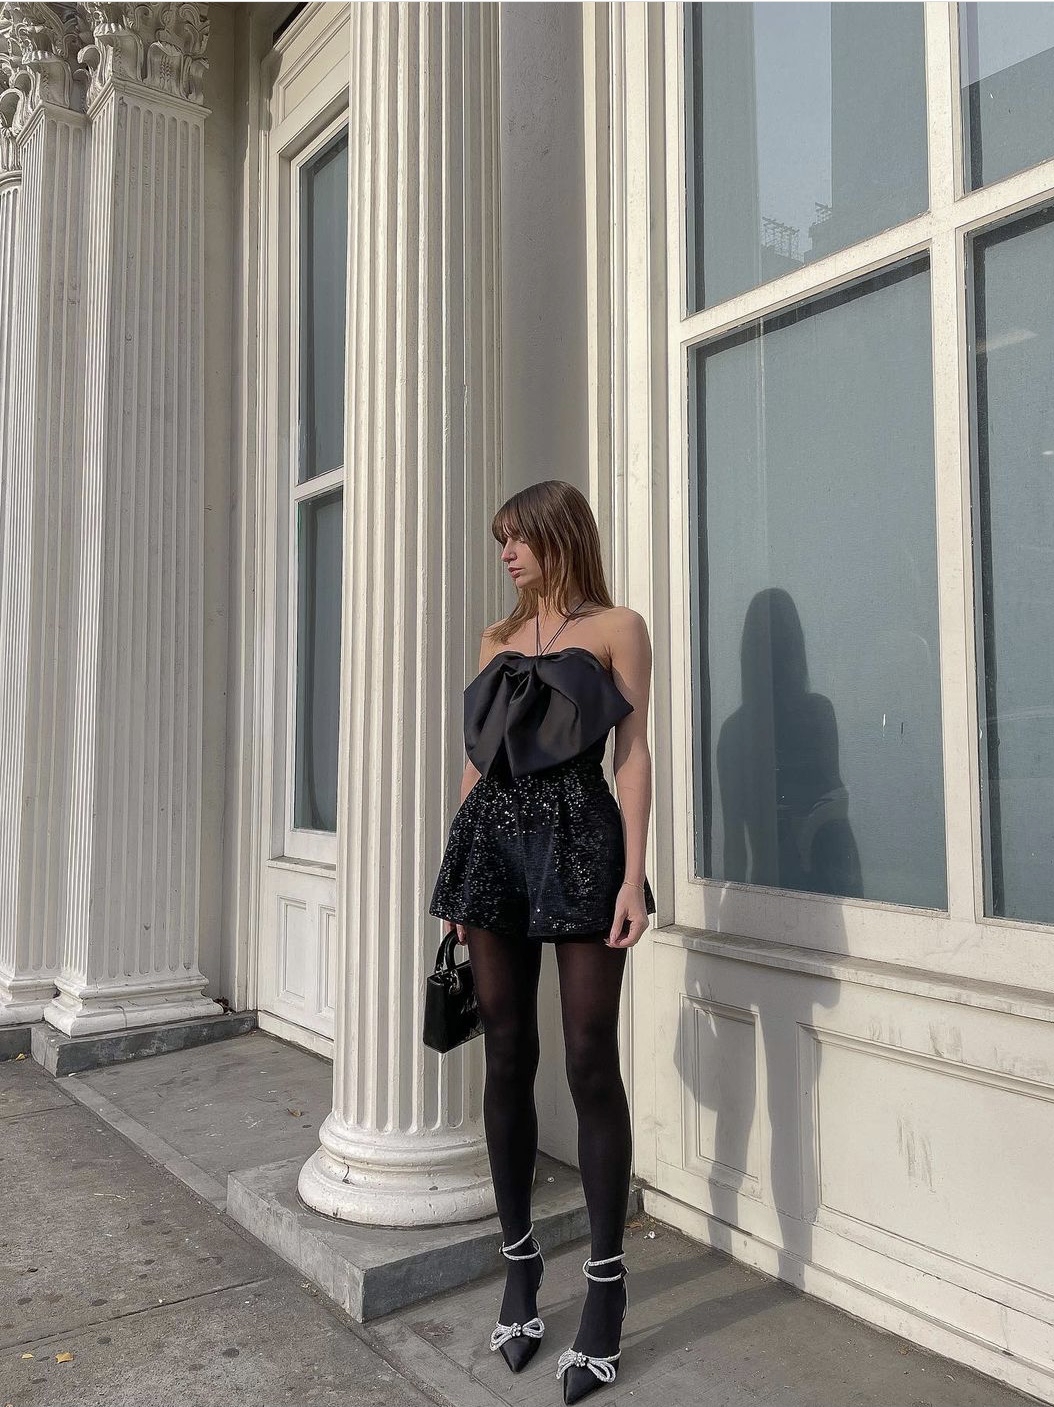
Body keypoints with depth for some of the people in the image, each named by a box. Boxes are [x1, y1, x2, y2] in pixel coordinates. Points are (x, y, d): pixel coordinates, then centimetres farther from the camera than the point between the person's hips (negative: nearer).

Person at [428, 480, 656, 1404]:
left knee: (590, 1064, -1)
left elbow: (633, 753, -3)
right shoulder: (499, 638, 17)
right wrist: (458, 877, 12)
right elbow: (476, 759, 16)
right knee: (508, 1059, 8)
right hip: (495, 843, 5)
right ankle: (520, 1261, 23)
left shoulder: (616, 628, 4)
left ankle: (606, 1283, 12)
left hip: (579, 840, -4)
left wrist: (633, 876, -12)